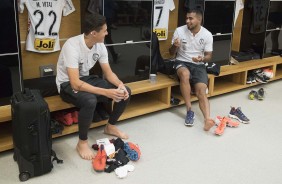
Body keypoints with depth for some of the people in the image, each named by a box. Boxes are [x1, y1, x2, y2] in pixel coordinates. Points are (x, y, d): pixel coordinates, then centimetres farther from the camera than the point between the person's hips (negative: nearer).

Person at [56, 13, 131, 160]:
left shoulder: (100, 46, -8)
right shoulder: (72, 46, -30)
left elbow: (108, 72, -1)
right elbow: (76, 84, -35)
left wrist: (120, 85, -22)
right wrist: (106, 92, -38)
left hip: (86, 79, 7)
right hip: (67, 84, -7)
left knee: (125, 92, -7)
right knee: (90, 101, -39)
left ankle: (110, 127, 16)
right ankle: (82, 142, -15)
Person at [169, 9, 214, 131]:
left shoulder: (207, 35, -3)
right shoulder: (179, 31, -5)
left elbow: (209, 56, 4)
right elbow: (171, 53, 4)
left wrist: (202, 59, -20)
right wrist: (175, 46, -21)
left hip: (198, 65, 1)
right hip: (182, 62, -1)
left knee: (201, 92, -22)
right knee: (185, 74, -37)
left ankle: (208, 119, -37)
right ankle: (189, 110, -27)